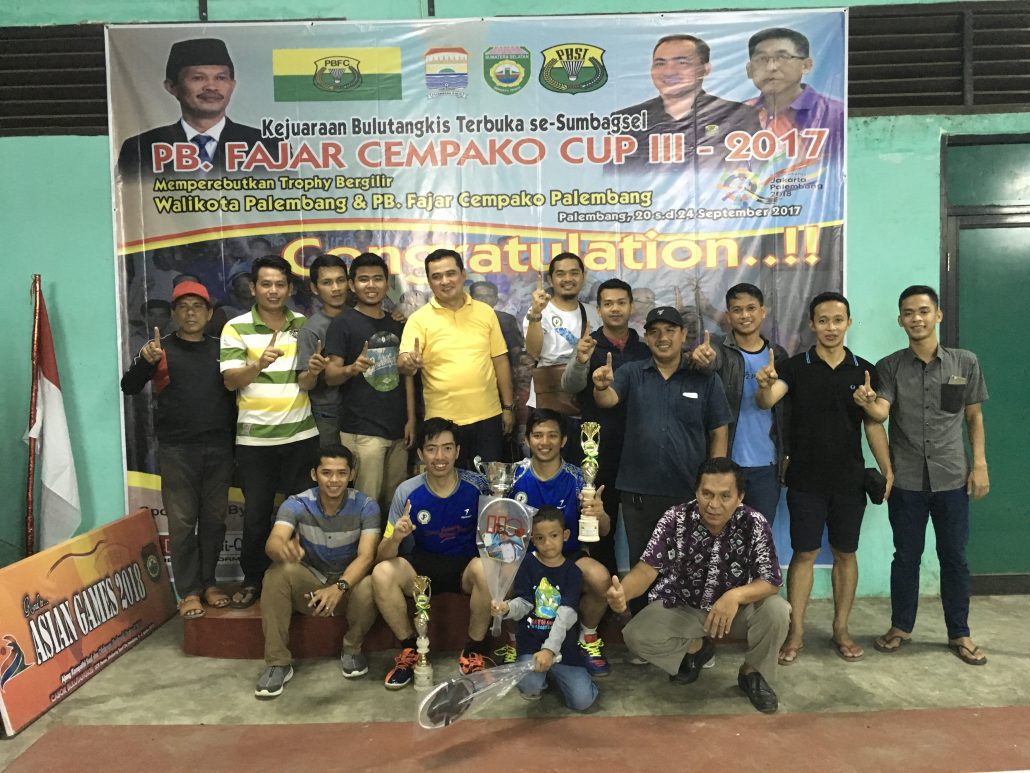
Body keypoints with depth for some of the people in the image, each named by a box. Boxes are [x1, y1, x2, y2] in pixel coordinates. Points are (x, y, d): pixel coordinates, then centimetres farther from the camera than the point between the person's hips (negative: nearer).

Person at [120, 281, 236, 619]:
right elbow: (129, 388, -5)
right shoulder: (161, 349, 4)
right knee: (182, 522, 1)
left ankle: (208, 581, 21)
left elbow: (237, 389, 13)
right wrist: (145, 361, -25)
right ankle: (189, 591, 10)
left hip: (219, 448, 2)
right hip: (177, 450, -2)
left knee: (214, 519, 8)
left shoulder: (221, 349, 11)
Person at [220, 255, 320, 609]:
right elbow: (230, 381, -9)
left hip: (301, 434, 2)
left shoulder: (305, 326, 6)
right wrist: (259, 364, -27)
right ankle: (253, 579, 24)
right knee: (256, 513, 7)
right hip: (254, 438, -2)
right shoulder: (236, 328, -1)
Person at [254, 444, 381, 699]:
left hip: (350, 581, -1)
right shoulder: (296, 504, -16)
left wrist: (339, 587, -46)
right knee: (277, 571, -30)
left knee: (368, 588, -35)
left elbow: (366, 556, -27)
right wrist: (283, 549, -60)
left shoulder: (365, 506, -16)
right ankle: (278, 662, -17)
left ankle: (352, 649, -2)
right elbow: (273, 542, -33)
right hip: (308, 583, 1)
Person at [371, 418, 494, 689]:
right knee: (382, 573, -27)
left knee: (486, 569, -34)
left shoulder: (476, 486, -13)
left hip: (466, 565, -1)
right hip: (421, 565, 2)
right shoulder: (407, 492, -11)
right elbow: (382, 556, -9)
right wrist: (396, 537, -33)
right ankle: (410, 649, -4)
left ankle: (474, 650, -10)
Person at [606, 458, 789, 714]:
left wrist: (735, 596, -43)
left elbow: (771, 581, -21)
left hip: (734, 608, 0)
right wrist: (622, 592, -47)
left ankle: (752, 673, 3)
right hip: (680, 607, 0)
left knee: (776, 611, -28)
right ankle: (696, 648, 11)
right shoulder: (675, 518, -21)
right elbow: (648, 567, -24)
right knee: (636, 636, -22)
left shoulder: (754, 524, -20)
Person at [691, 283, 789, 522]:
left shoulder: (778, 355, 7)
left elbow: (785, 408, 12)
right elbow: (710, 360, -29)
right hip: (725, 463, -3)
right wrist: (702, 357, -52)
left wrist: (787, 455, 9)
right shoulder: (719, 349, -4)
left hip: (767, 466, 3)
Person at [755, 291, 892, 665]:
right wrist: (765, 386, -43)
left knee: (845, 553, 11)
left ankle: (841, 630, 25)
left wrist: (887, 468, -1)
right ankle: (795, 633, 14)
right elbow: (765, 402, -20)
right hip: (805, 479, -2)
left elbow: (873, 424, 7)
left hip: (849, 479, 2)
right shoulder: (795, 367, -4)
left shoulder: (864, 371, 3)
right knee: (804, 553, 4)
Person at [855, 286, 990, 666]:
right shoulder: (889, 366, -1)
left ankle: (959, 633, 25)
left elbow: (974, 416, 7)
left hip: (952, 478, 1)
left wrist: (980, 464, 1)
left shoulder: (965, 362, 2)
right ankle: (901, 627, 25)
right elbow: (880, 412, -14)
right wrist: (867, 402, -37)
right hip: (906, 480, 0)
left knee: (954, 557, 10)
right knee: (906, 556, 10)